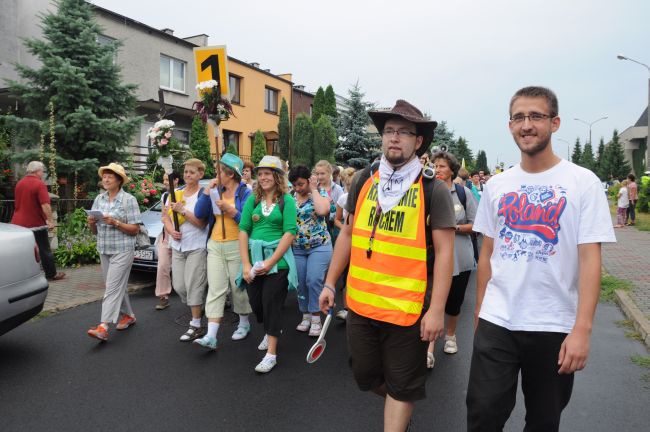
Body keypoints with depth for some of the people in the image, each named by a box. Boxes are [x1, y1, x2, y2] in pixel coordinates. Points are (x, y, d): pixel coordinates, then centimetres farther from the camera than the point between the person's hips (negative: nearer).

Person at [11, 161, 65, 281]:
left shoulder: (19, 183, 10)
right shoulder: (39, 184, -14)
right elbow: (45, 205, -23)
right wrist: (51, 221, -20)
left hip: (18, 222, 7)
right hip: (35, 224, -7)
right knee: (45, 250, 6)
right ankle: (51, 274, 15)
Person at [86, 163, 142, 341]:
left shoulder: (128, 199, -6)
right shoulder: (99, 199, 11)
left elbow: (135, 229, -9)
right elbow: (95, 231, 15)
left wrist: (116, 223, -21)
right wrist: (91, 223, -7)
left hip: (122, 250, -6)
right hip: (104, 250, 6)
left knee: (113, 287, -11)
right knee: (119, 286, 14)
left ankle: (103, 327, -14)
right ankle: (128, 315, 31)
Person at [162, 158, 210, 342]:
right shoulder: (175, 193, 10)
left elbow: (201, 222, -13)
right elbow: (166, 217, 11)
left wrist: (182, 211, -18)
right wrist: (171, 231, -7)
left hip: (197, 247, -6)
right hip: (177, 246, 6)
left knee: (194, 285, -5)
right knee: (178, 285, 9)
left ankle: (195, 326, 4)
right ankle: (198, 307, 34)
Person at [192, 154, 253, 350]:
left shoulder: (245, 193, -5)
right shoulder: (217, 192, 10)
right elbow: (199, 213, 3)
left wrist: (229, 209, -21)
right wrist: (207, 190, -4)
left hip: (236, 246, -4)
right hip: (215, 245, 5)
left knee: (239, 287, 7)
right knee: (215, 290, -1)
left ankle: (244, 323, 30)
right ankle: (211, 336, -3)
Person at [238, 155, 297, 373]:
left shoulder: (286, 200, -4)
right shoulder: (253, 199, 7)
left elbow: (289, 233, -10)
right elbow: (243, 230, 2)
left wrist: (270, 262, -15)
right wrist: (246, 264, -6)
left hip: (278, 259, -4)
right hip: (254, 258, 4)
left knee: (271, 303, -2)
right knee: (255, 302, 11)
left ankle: (271, 353, 10)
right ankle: (272, 330, 41)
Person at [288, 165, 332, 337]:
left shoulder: (321, 193, -5)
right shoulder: (290, 197, 5)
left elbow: (322, 210, -27)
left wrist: (314, 189, -16)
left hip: (319, 246, -4)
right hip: (297, 248, 4)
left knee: (314, 281, -11)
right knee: (301, 283, 8)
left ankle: (316, 319, 4)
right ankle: (306, 316, 24)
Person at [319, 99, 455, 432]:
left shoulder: (433, 190, -8)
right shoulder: (363, 181, 4)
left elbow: (444, 251, -9)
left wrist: (436, 310, -13)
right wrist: (330, 283, 11)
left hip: (409, 308, -4)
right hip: (361, 302, 5)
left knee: (402, 386, 11)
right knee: (365, 376, 21)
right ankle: (400, 402, 51)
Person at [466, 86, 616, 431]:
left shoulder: (583, 182, -5)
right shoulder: (496, 185, 4)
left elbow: (589, 259, -9)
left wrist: (582, 329, -15)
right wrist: (480, 309, 8)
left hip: (555, 327, -2)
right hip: (496, 322, 2)